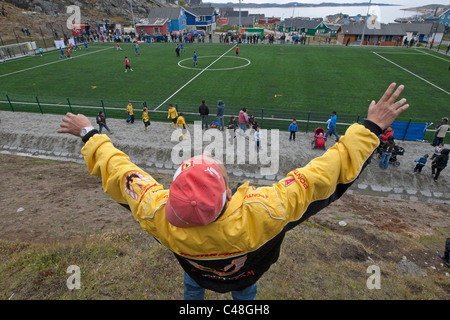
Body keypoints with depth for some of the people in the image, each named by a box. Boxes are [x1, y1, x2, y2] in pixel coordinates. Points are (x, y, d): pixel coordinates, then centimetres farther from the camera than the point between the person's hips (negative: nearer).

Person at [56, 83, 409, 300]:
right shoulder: (258, 215, -51)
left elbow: (117, 169, -30)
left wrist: (88, 134, -12)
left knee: (192, 285, 39)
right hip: (245, 272, 0)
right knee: (245, 292, 37)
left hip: (198, 271, 1)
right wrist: (370, 128, -31)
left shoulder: (159, 216, -45)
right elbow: (322, 173, -43)